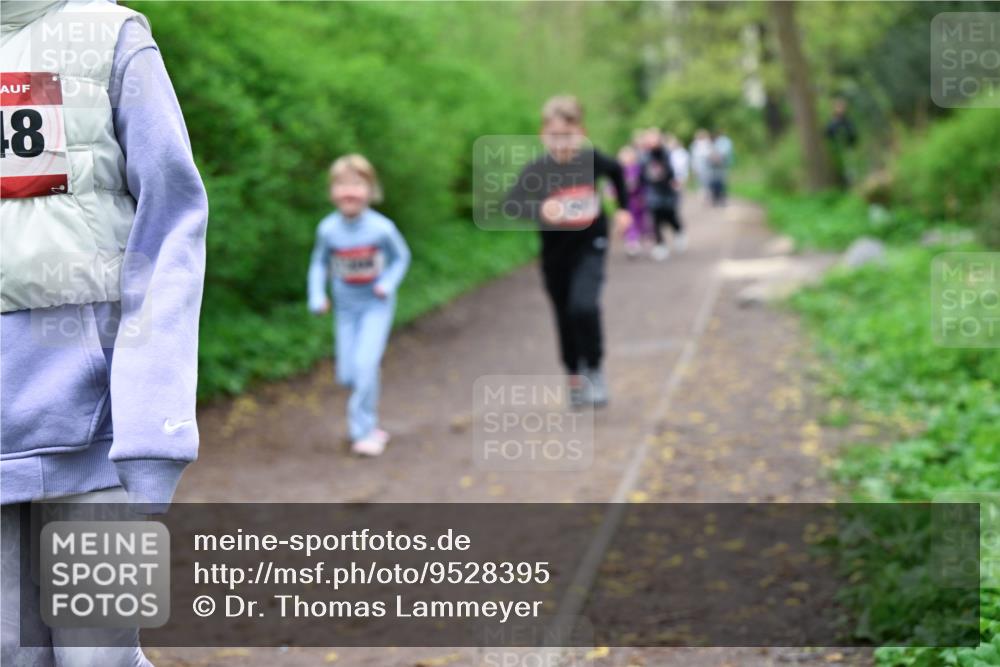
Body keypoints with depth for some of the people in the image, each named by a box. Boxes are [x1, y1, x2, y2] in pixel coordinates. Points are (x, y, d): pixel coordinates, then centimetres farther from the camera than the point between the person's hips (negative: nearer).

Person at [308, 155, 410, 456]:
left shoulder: (381, 228, -19)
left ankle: (364, 431, -4)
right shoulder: (328, 229, -13)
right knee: (347, 374, 3)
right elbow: (319, 263, 3)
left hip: (376, 306, -3)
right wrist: (317, 295, -9)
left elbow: (401, 257, -2)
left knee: (365, 363, -17)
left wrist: (388, 283, -17)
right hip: (346, 307, 3)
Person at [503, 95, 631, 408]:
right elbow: (510, 203, -32)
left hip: (590, 245, -1)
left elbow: (616, 171, 14)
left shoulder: (592, 160, -10)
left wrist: (623, 208, 14)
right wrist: (540, 209, -49)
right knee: (566, 319, 12)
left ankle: (595, 370, 0)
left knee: (584, 306, -22)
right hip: (555, 253, 1)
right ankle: (575, 378, 33)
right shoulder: (535, 171, -17)